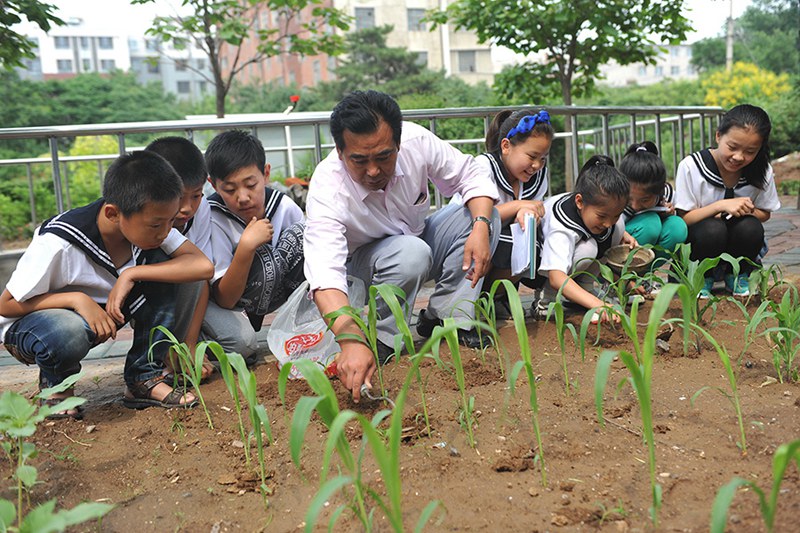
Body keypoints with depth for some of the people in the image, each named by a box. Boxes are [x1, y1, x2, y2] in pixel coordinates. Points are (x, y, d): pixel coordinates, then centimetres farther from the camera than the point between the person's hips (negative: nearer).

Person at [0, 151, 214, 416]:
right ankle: (55, 382, -3)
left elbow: (203, 266, -28)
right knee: (69, 333, -41)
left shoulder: (147, 222, -19)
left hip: (102, 313, 5)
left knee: (159, 267, -21)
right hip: (26, 322, -4)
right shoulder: (58, 243, -31)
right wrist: (77, 299, -34)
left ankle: (145, 379, -10)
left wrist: (131, 275, -34)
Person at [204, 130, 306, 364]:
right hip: (225, 300, -3)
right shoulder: (212, 219, -26)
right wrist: (246, 246, -40)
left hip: (271, 291, 4)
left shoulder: (284, 206, -17)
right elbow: (225, 299, -27)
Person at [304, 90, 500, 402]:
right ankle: (378, 340, -16)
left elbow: (471, 176, -10)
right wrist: (351, 341, -62)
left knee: (483, 213, -18)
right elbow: (325, 271, -46)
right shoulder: (327, 188, -34)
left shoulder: (416, 140, -25)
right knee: (411, 252, -37)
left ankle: (444, 319, -14)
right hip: (362, 264, -5)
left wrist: (480, 228, -30)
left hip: (419, 239, 5)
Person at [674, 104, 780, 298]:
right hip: (699, 238, -2)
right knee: (712, 229, -35)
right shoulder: (691, 166, -17)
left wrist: (746, 211, -21)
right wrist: (720, 206, -31)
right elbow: (684, 219, -15)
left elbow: (764, 214, 3)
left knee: (751, 228, -31)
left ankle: (737, 274, 1)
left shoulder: (762, 171, -9)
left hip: (738, 243, 3)